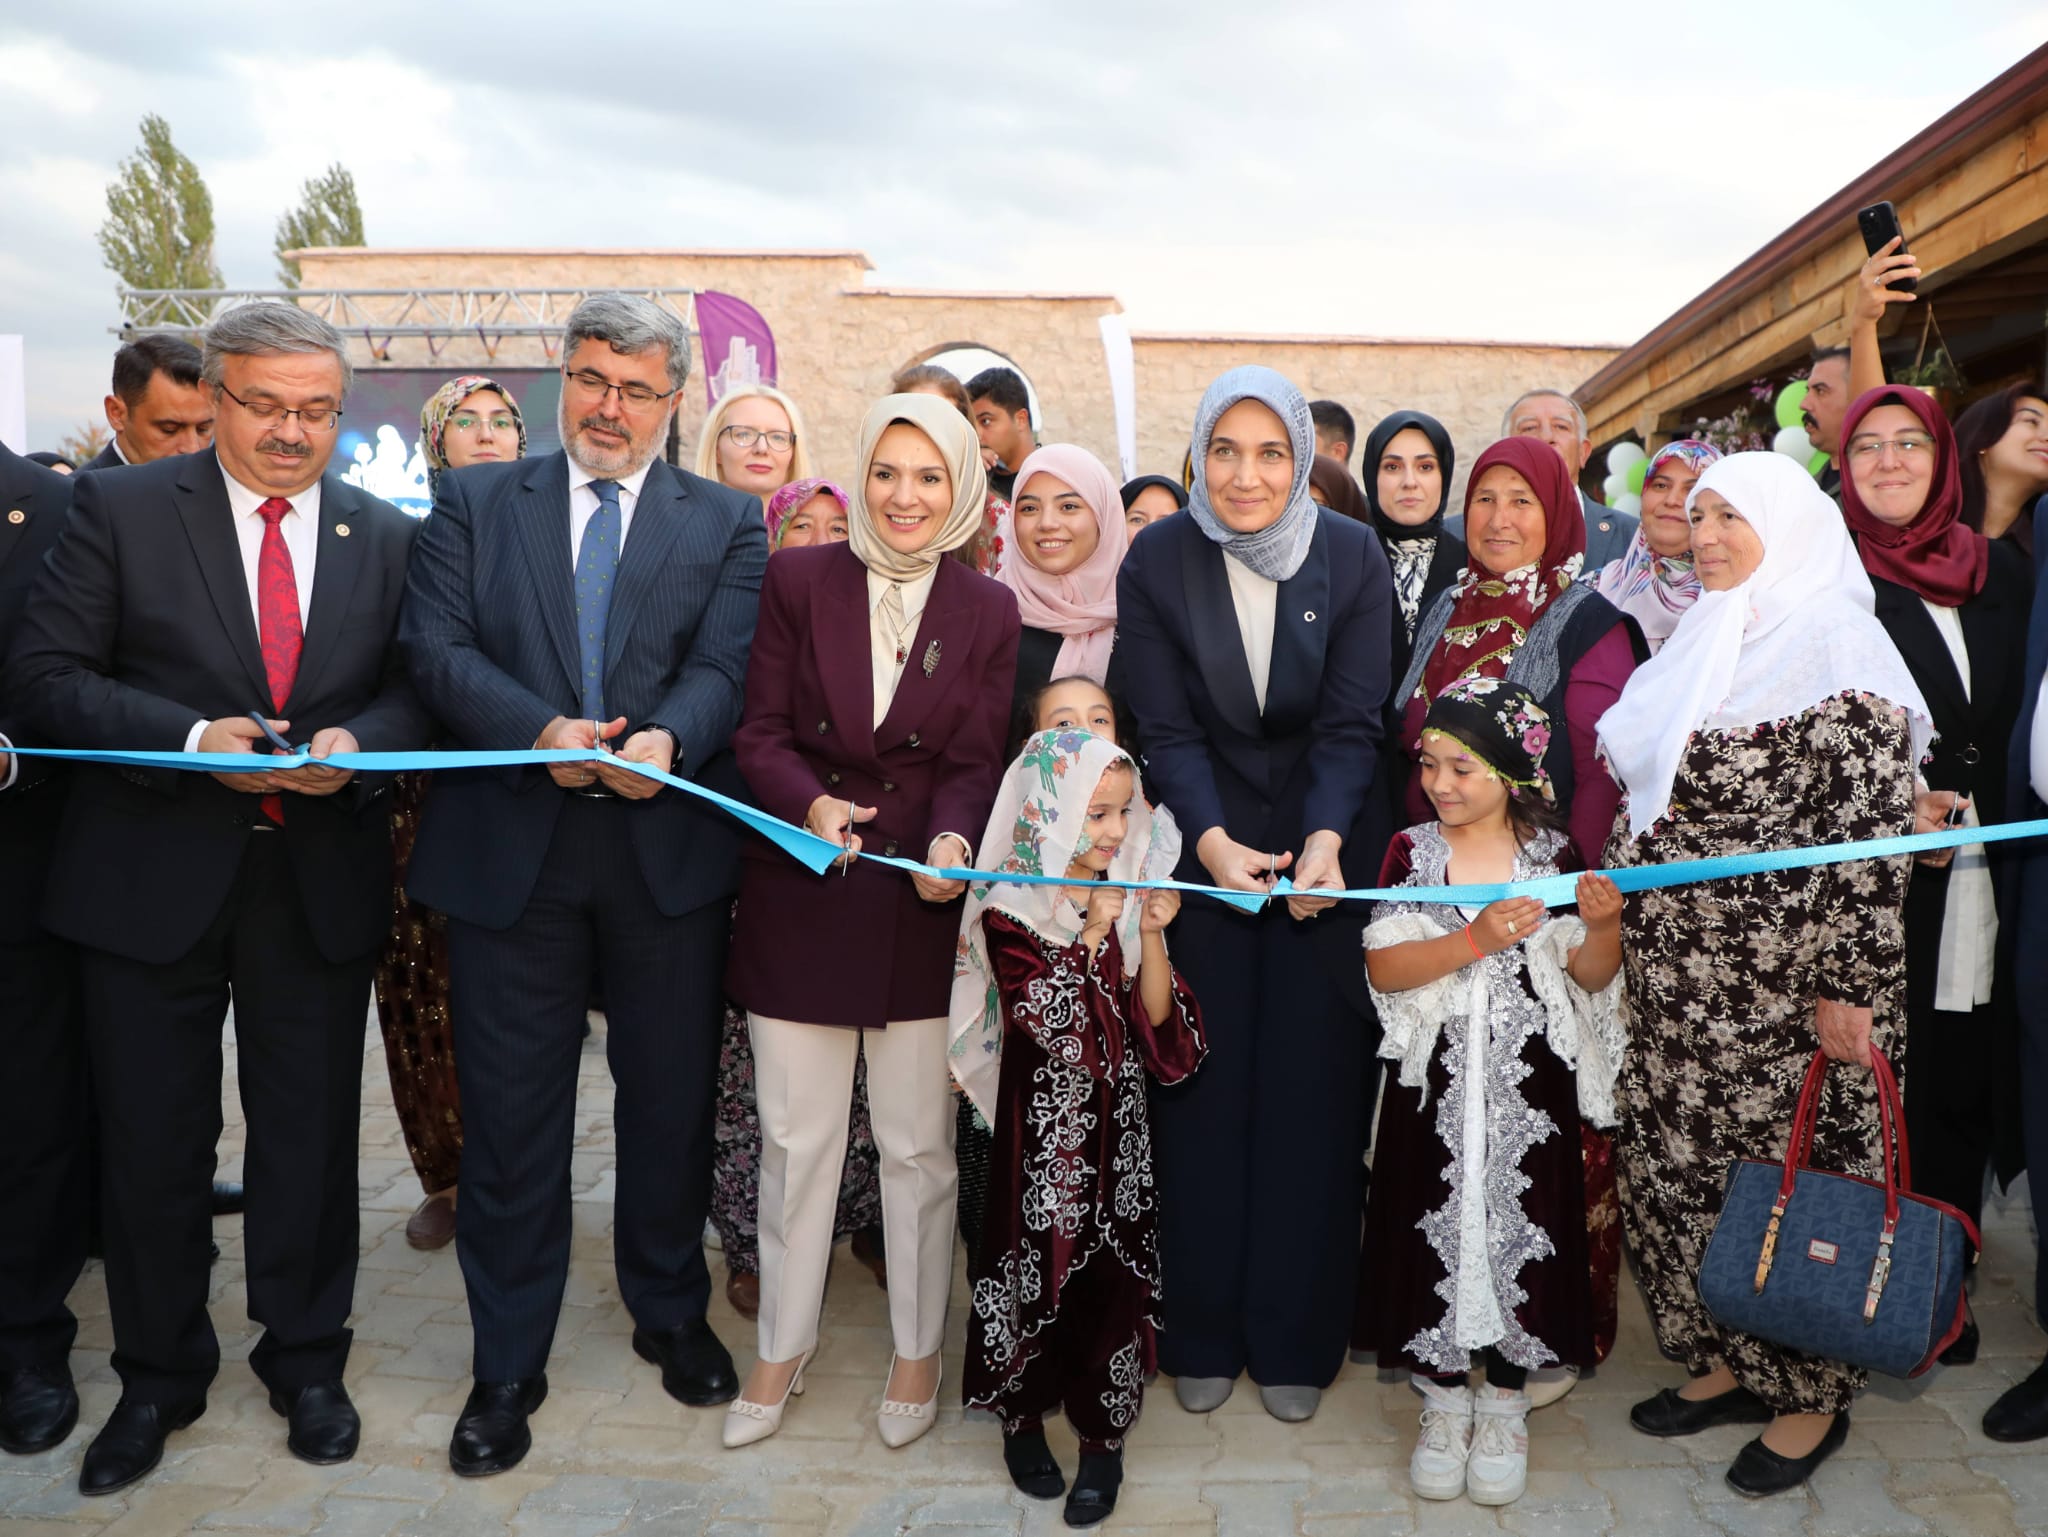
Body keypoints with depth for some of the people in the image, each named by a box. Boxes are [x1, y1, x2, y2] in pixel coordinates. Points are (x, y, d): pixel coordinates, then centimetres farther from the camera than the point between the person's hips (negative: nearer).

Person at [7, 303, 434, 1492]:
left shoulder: (389, 536, 5)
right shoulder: (122, 509, -1)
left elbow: (418, 686, 5)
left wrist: (357, 743, -17)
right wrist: (194, 739, -20)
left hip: (322, 884, 1)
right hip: (154, 879, -1)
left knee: (313, 1136, 13)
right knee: (152, 1142, 12)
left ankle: (307, 1360, 33)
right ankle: (159, 1376, 34)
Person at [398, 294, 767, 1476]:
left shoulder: (727, 522, 6)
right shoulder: (476, 503, 8)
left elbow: (725, 666, -6)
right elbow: (439, 647, -4)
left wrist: (667, 739, -27)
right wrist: (539, 729, -21)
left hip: (669, 850, 0)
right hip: (510, 847, 0)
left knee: (672, 1102, 13)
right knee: (511, 1118, 8)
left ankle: (672, 1315, 36)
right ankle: (508, 1367, 25)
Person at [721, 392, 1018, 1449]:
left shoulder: (988, 611, 2)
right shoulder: (798, 581, 0)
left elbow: (975, 762, 0)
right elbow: (761, 732, -2)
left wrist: (952, 839, -20)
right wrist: (812, 805, -21)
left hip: (920, 902, 0)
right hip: (799, 895, 0)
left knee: (918, 1141, 10)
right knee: (796, 1135, 10)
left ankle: (918, 1349, 29)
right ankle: (783, 1347, 28)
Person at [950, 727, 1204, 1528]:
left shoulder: (1129, 894, 2)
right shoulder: (1009, 908, -10)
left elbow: (1157, 1020, -2)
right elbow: (1047, 1017, -18)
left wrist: (1150, 936, -15)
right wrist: (1091, 933, -21)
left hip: (1118, 1123, 3)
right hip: (1042, 1123, -3)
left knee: (1114, 1271, 6)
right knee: (1037, 1265, 8)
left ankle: (1103, 1433, 23)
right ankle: (1022, 1415, 31)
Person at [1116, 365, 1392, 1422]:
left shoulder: (1353, 559, -6)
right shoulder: (1156, 562, -6)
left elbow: (1352, 723, -9)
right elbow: (1166, 728, -8)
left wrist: (1325, 840, -25)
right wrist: (1212, 840, -24)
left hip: (1328, 849, 0)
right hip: (1204, 845, 0)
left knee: (1311, 1092, 4)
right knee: (1204, 1091, 4)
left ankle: (1297, 1339, 20)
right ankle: (1203, 1336, 20)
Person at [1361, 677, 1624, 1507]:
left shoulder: (1553, 854, -1)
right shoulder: (1411, 850, -2)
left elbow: (1591, 979, 1)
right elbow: (1382, 970, -12)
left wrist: (1605, 923, -19)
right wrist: (1474, 941, -23)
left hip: (1529, 1088, 0)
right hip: (1437, 1087, 0)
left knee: (1520, 1228, 7)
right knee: (1438, 1229, 6)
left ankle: (1504, 1405, 29)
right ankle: (1443, 1399, 29)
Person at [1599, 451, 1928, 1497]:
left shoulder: (1837, 653, -12)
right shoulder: (1702, 644, 12)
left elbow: (1870, 836, -17)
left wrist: (1844, 989, -19)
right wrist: (1621, 912, 15)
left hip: (1783, 996, -7)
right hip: (1676, 990, 8)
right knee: (1671, 1166, 12)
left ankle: (1809, 1396, 24)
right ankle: (1719, 1362, 30)